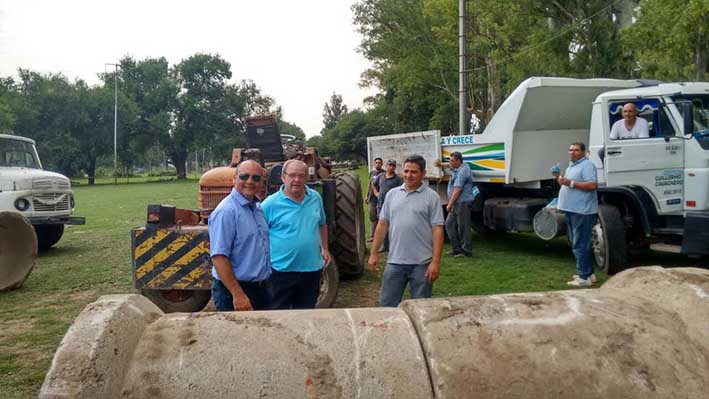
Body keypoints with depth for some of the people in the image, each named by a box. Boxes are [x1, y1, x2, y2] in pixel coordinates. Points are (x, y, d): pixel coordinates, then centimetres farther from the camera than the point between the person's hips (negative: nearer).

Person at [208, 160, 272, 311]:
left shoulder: (258, 207, 9)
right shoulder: (226, 211, -17)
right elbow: (218, 257, -23)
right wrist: (238, 295, -26)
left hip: (262, 288, 8)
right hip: (235, 290, -8)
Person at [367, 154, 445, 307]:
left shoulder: (431, 197, -4)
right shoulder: (392, 194, 7)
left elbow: (437, 230, -8)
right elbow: (382, 224, 10)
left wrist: (436, 261, -13)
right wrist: (374, 253, 7)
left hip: (422, 263, -3)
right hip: (394, 261, 3)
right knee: (386, 305, 9)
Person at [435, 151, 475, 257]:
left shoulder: (462, 171, -18)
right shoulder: (457, 167, 12)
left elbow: (457, 190, -22)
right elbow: (449, 165, 35)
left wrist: (450, 204, -19)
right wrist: (440, 164, 15)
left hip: (463, 203, -11)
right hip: (456, 204, 11)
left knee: (463, 227, -3)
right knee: (449, 224, 11)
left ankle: (467, 251, 6)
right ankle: (457, 248, 17)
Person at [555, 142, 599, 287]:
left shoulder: (587, 165, -10)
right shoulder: (571, 166, 21)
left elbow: (592, 185, -21)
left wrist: (571, 183, -22)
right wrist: (561, 181, 13)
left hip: (582, 211, -10)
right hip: (571, 210, 11)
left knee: (580, 245, -10)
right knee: (577, 244, 16)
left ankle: (584, 277, -6)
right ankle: (588, 273, 25)